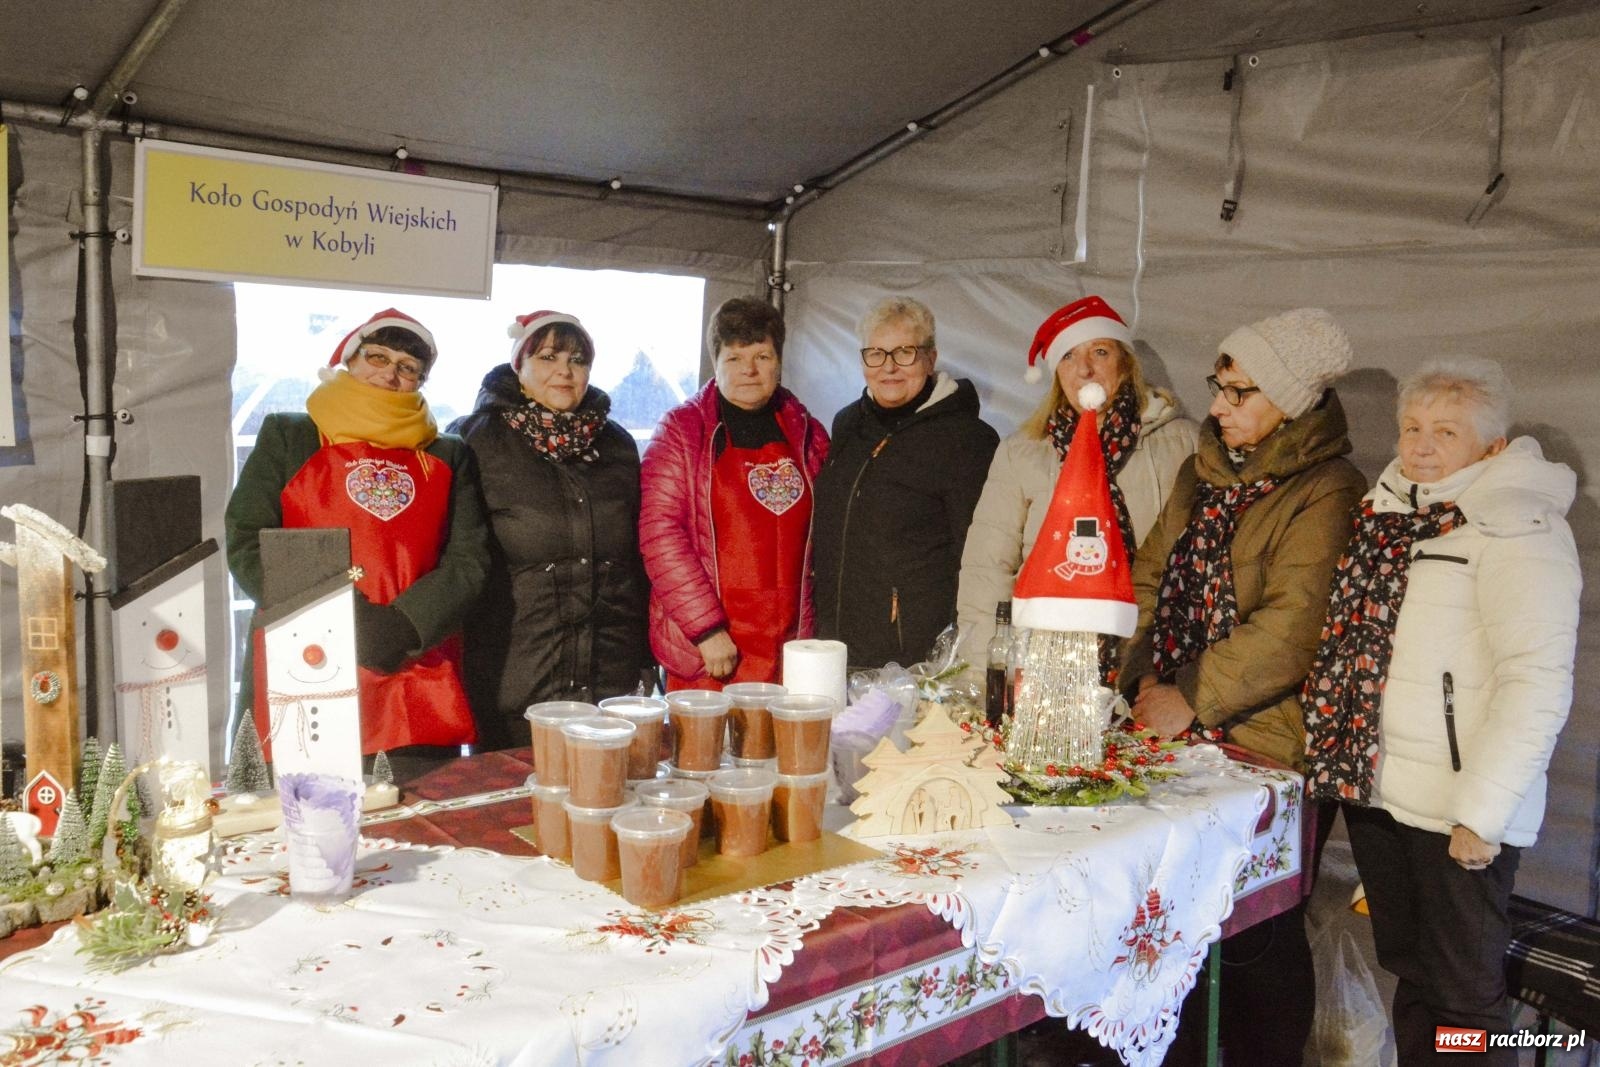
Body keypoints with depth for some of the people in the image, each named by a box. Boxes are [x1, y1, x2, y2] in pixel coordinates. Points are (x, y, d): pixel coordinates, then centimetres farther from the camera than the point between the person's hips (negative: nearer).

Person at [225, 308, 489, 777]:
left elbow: (468, 561, 6)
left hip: (415, 690, 2)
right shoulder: (288, 437, 11)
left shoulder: (448, 457, 15)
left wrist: (404, 625, -12)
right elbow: (246, 545, 2)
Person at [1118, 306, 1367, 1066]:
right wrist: (1145, 676, -5)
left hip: (1264, 746, -6)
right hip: (1179, 739, 7)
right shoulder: (1204, 473, 12)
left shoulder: (1326, 492, -11)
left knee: (1256, 935, 6)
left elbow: (1291, 627, -20)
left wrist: (1190, 699, -19)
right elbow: (1152, 576, 9)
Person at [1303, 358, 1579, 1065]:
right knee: (1409, 972, 19)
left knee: (1464, 995, 4)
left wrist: (1482, 813, -20)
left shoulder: (1517, 529, -13)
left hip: (1456, 814, -7)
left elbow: (1537, 683, -19)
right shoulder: (1392, 515, 10)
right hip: (1377, 791, 7)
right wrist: (1346, 768, 13)